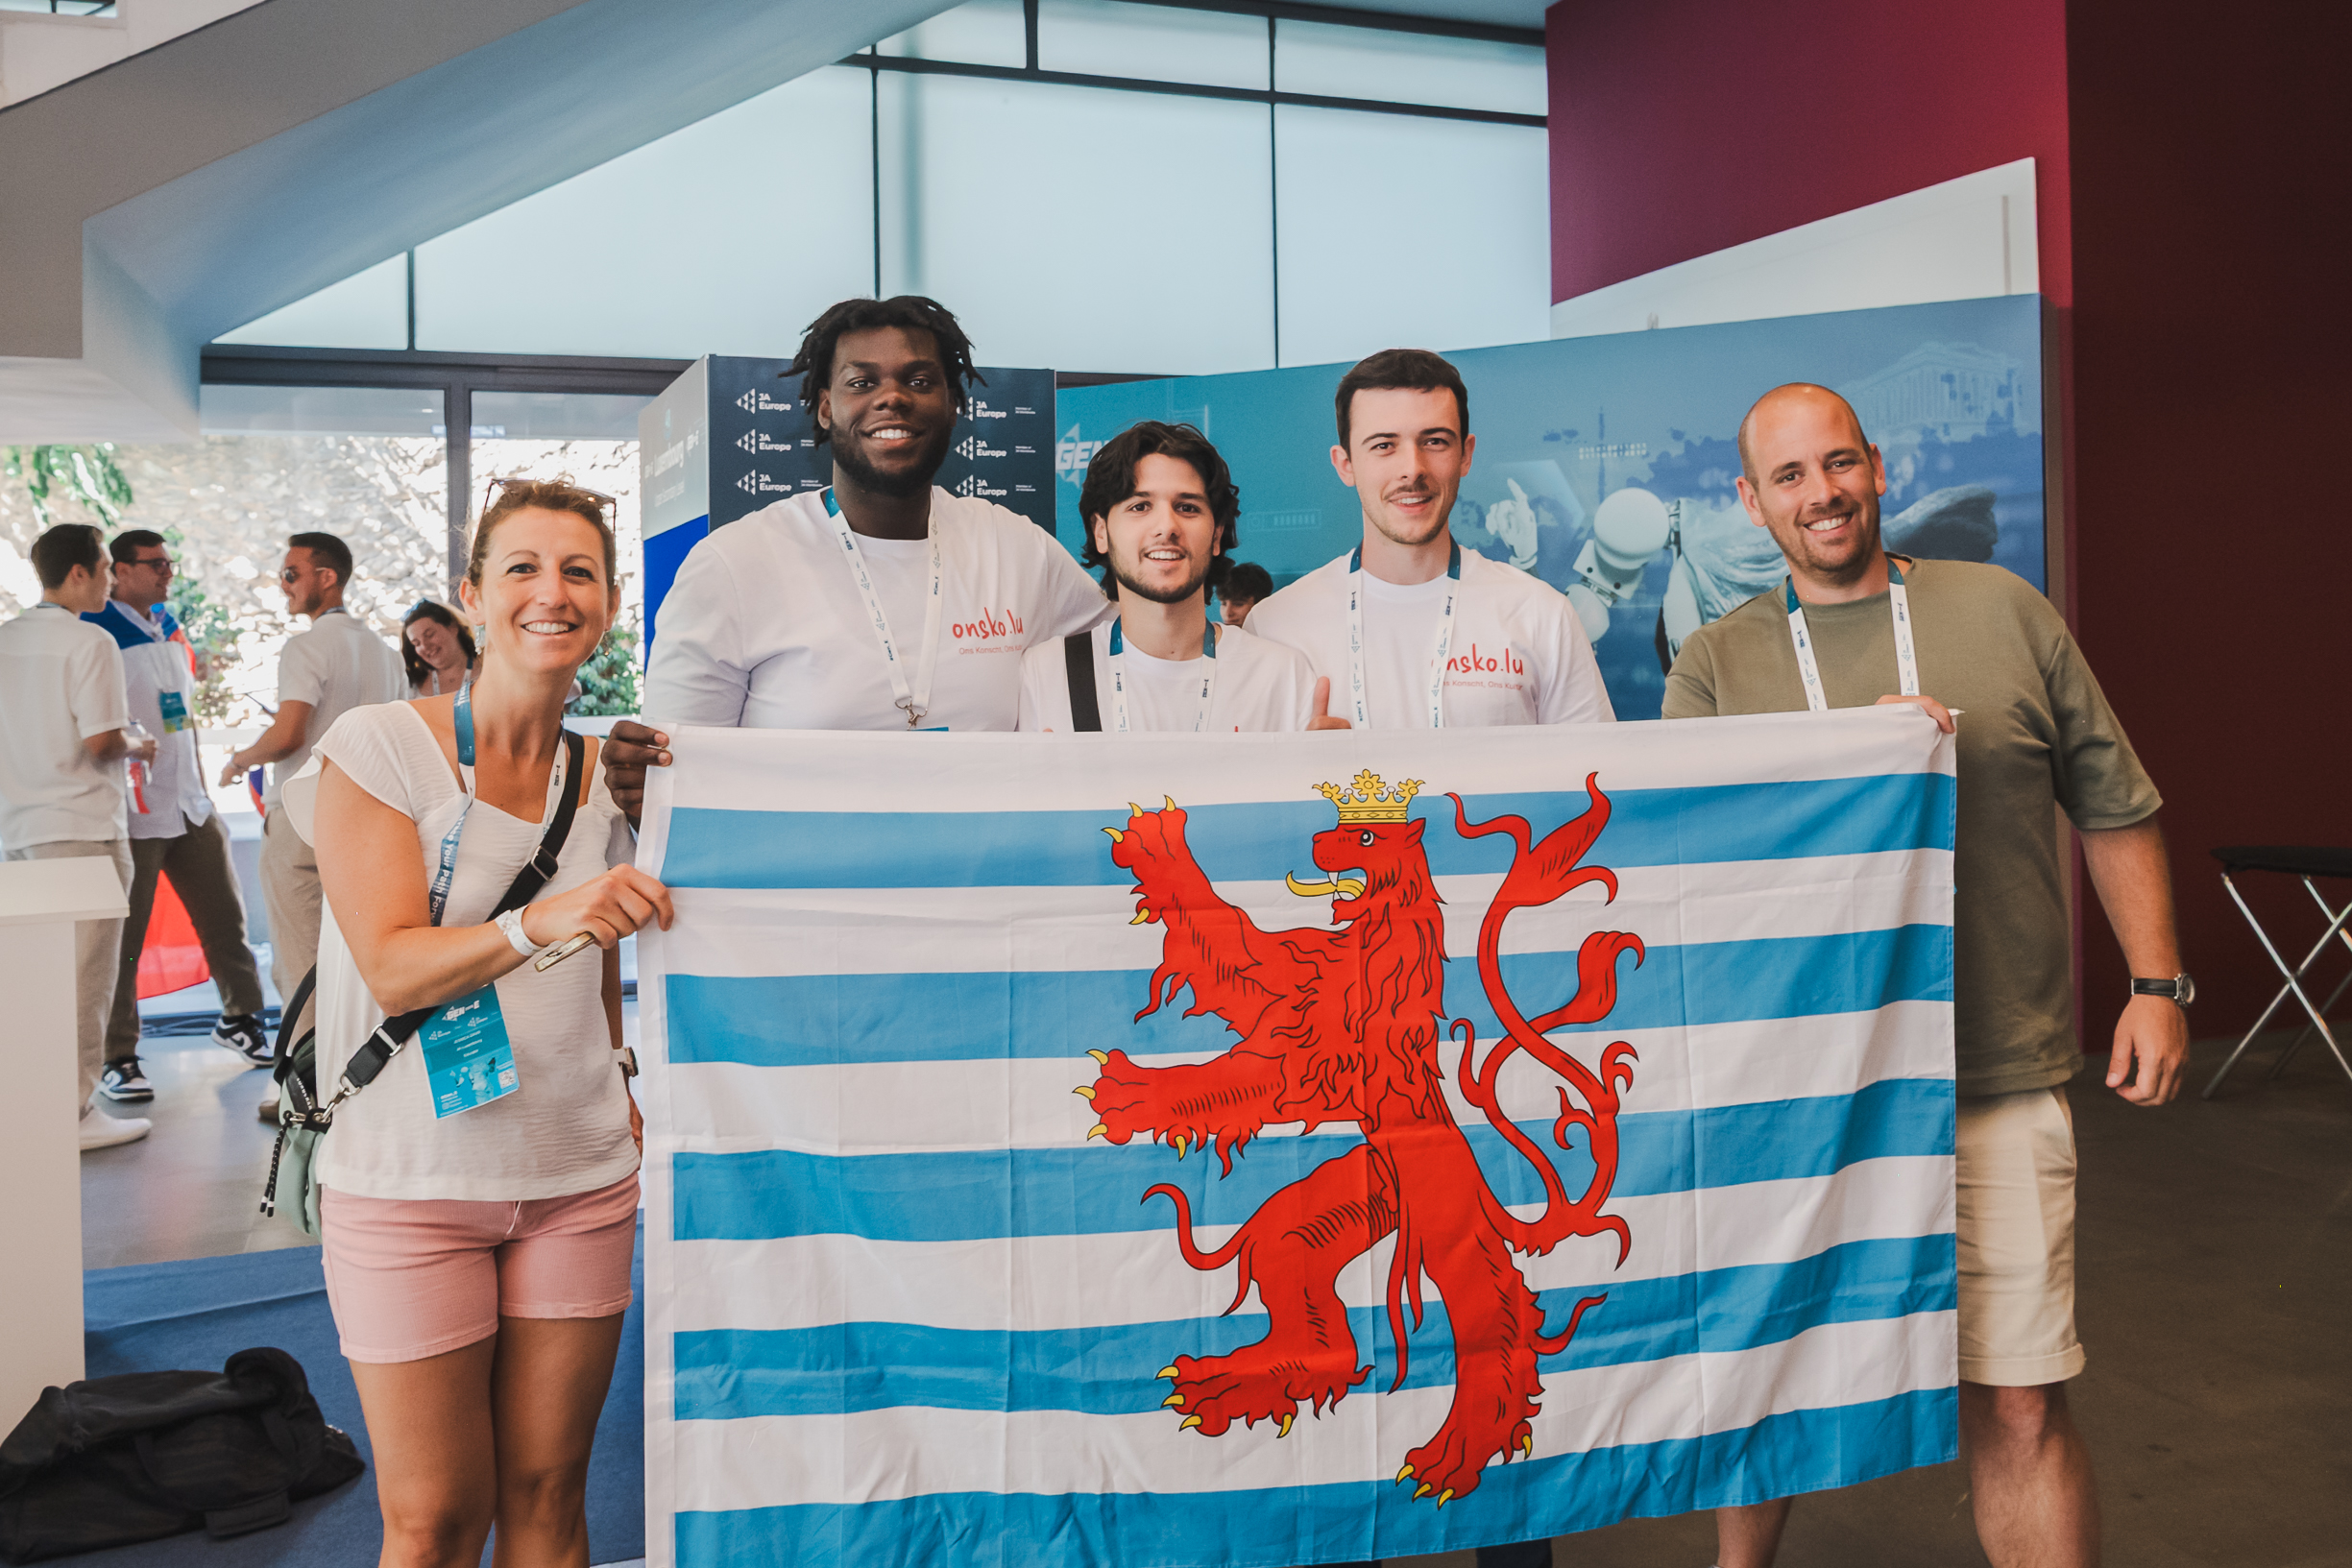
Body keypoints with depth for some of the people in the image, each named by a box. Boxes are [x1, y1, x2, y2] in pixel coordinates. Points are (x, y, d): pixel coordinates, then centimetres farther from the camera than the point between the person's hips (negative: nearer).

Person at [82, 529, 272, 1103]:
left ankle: (240, 1018, 30)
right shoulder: (93, 633, -10)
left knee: (225, 918, 13)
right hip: (131, 813, -7)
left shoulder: (171, 629, 14)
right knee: (121, 939, 0)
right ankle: (118, 1058, 9)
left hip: (191, 807, 7)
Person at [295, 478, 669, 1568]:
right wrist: (539, 923, -33)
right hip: (410, 1183, -4)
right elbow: (392, 968, -17)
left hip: (578, 1180, 4)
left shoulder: (608, 779, 6)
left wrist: (620, 1087, 8)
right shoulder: (377, 747, -8)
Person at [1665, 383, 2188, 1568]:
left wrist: (2157, 983, 5)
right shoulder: (1713, 665, 4)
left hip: (1997, 1082, 0)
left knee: (2018, 1404, 1)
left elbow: (2114, 809, 10)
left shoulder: (2003, 612, 5)